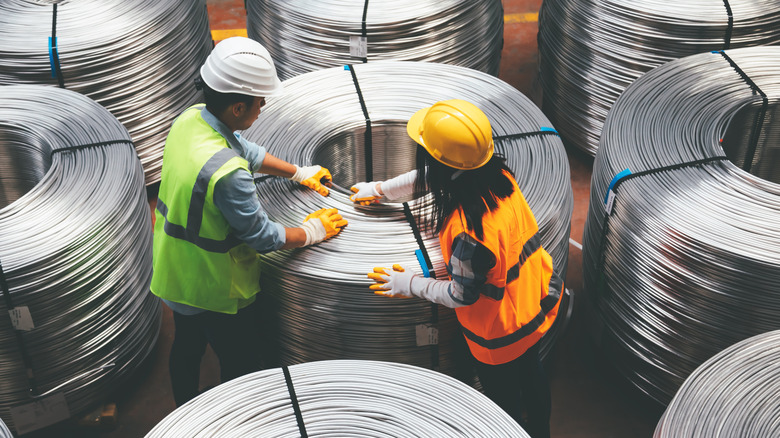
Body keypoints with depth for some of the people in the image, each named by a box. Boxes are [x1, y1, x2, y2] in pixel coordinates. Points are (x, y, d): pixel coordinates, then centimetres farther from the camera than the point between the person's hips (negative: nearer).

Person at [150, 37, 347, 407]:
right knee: (241, 365, 15)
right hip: (215, 290, -9)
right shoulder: (226, 171, -39)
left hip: (174, 272, 9)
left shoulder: (191, 118, -12)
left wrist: (299, 173, 13)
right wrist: (313, 231, -10)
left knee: (187, 346, 30)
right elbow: (262, 237, -26)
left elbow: (247, 152, 7)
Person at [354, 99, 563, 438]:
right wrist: (381, 190, 13)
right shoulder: (496, 173, -17)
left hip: (500, 331, -8)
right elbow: (428, 179, 1)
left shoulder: (466, 231, -41)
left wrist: (411, 284, -8)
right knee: (530, 373, 34)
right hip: (536, 301, 8)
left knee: (504, 400, 23)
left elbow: (461, 296, -23)